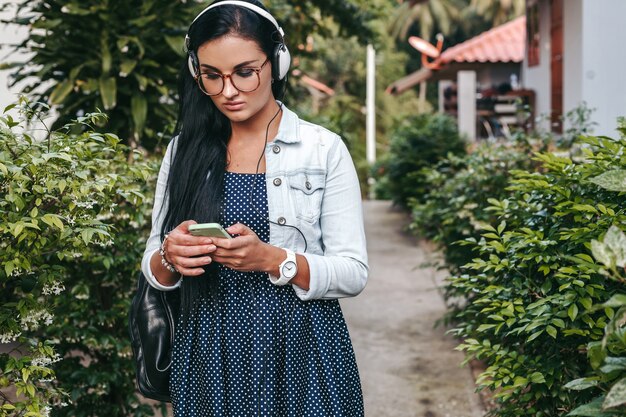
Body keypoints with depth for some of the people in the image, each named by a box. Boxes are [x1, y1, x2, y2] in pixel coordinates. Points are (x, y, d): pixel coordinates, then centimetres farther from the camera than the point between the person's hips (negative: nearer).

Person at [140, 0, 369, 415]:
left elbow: (354, 273, -7)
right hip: (209, 353, 3)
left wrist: (271, 259, -23)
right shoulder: (185, 150, 3)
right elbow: (154, 270, 7)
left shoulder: (324, 149, -5)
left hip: (301, 351, -2)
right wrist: (170, 257, -15)